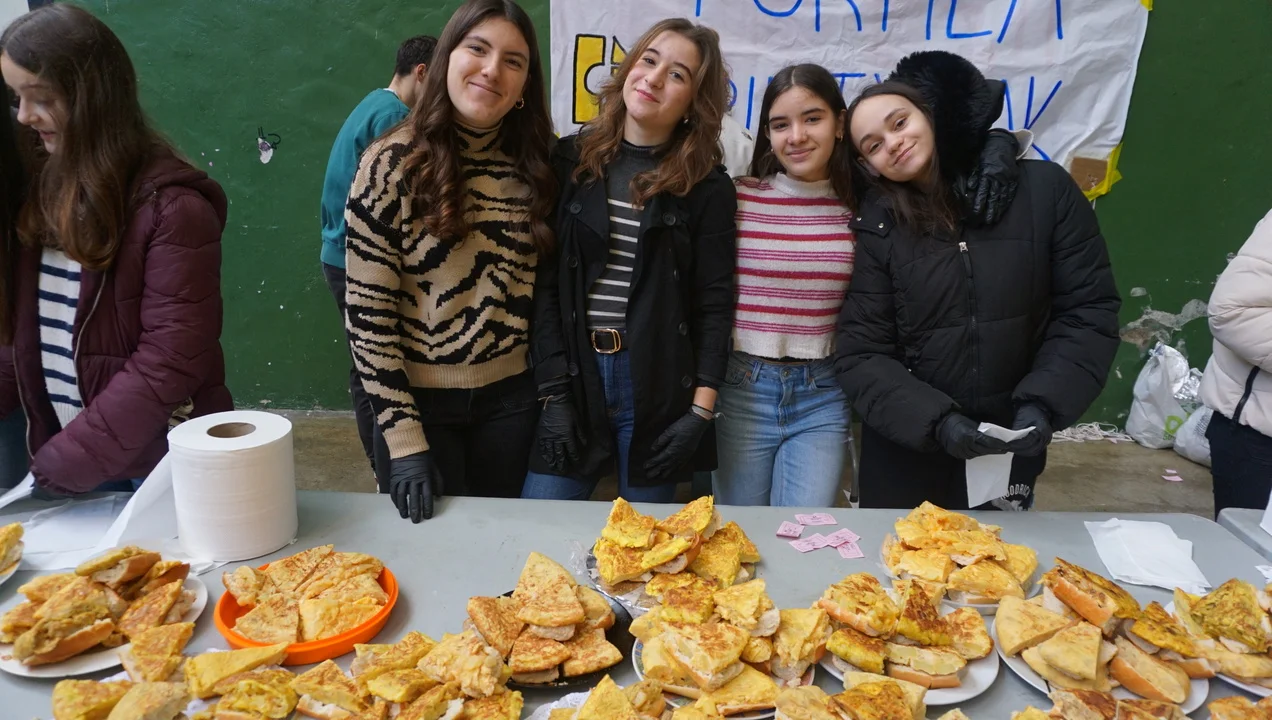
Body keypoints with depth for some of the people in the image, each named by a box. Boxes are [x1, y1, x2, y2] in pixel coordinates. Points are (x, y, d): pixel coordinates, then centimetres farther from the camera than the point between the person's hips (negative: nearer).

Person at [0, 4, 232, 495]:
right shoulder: (44, 186, 4)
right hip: (66, 456, 6)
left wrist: (63, 464, -18)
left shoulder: (172, 205, -17)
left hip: (162, 463, -6)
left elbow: (171, 361, -20)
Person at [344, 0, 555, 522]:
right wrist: (404, 439, -16)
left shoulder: (535, 164, 0)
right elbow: (367, 314, -13)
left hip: (509, 401, 3)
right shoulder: (394, 163, -12)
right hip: (421, 401, -3)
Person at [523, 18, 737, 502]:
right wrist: (553, 390, -7)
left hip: (661, 386, -1)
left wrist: (701, 409, -7)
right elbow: (546, 280, -1)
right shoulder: (571, 160, 4)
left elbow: (714, 302, -1)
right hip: (574, 375, 1)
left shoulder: (706, 186, 1)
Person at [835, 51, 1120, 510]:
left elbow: (1088, 312, -4)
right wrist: (936, 421, -23)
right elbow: (860, 355, -10)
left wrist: (1043, 405, -16)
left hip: (1011, 453, 1)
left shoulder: (1043, 190, -6)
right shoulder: (876, 226, -7)